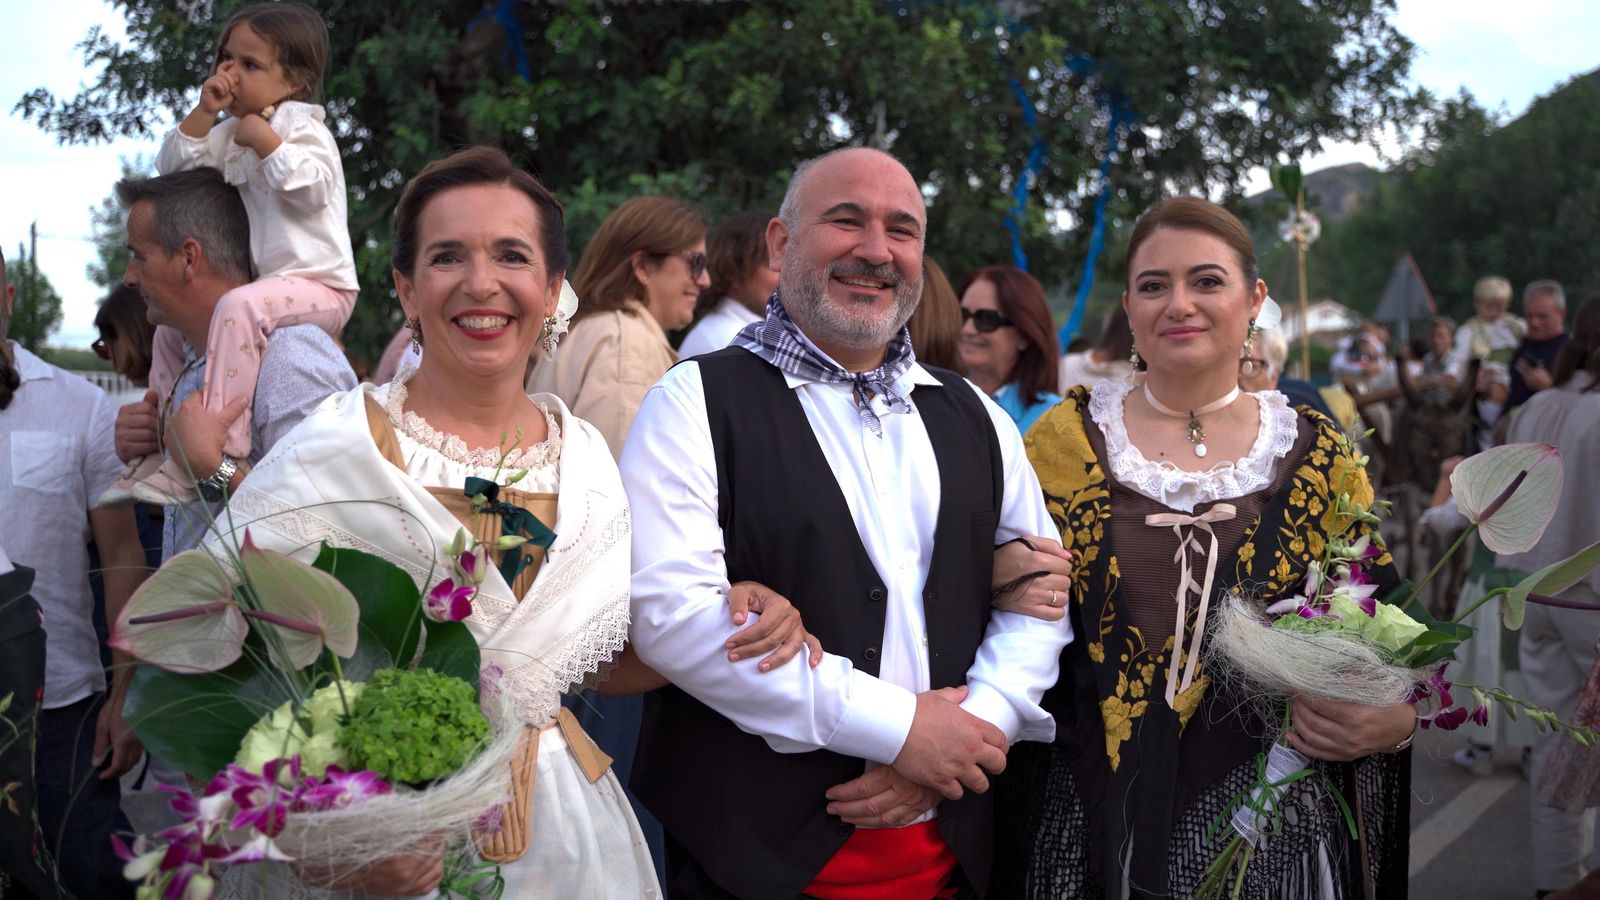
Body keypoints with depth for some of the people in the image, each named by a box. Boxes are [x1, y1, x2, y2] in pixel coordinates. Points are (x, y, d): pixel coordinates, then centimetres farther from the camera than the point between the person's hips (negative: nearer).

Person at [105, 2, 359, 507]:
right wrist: (203, 112, 1)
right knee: (172, 329, 16)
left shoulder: (302, 125, -7)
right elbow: (172, 166, 10)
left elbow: (313, 187, -22)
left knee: (237, 307, -38)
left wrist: (265, 141, -21)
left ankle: (217, 452, -42)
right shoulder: (230, 133, 16)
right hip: (268, 281, 10)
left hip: (318, 284, -10)